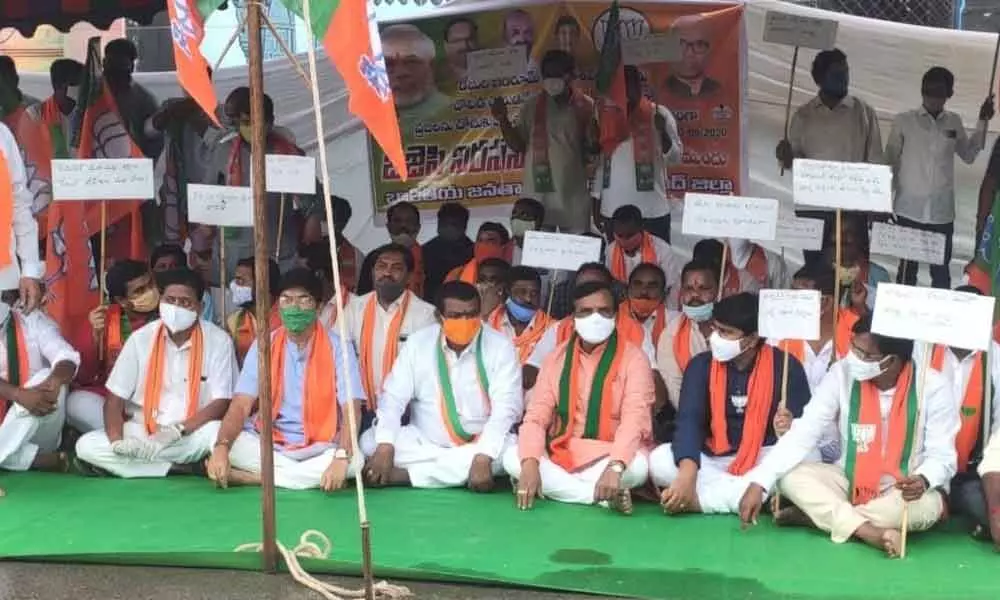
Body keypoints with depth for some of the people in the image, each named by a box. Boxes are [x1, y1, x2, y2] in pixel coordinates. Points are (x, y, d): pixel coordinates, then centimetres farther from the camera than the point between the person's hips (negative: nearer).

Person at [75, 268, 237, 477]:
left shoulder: (218, 341, -6)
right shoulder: (141, 339, -2)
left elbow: (221, 403, -8)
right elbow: (114, 400, -1)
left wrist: (176, 432, -21)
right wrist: (117, 441, -21)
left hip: (192, 434, -3)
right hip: (141, 432, 3)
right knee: (87, 446, -22)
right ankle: (187, 469, -20)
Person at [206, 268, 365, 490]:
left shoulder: (338, 347, -5)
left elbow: (351, 410, -14)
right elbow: (240, 405, -8)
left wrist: (342, 456, -33)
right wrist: (221, 446, -28)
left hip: (319, 449, -1)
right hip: (267, 444, 1)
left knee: (353, 460, -33)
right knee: (216, 442, -24)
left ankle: (253, 477, -23)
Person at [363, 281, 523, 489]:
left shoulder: (500, 346, -9)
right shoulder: (418, 343, -4)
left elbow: (506, 407, -18)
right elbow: (393, 397, -7)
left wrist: (483, 457, -32)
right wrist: (385, 446, -24)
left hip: (480, 445, -1)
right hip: (424, 444, 1)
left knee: (511, 448, -33)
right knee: (370, 441, -20)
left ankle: (407, 475, -27)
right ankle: (458, 472, -22)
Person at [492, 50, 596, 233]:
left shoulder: (585, 106, 1)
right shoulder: (532, 106, 5)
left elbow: (594, 148, 4)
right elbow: (517, 145, 9)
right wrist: (503, 121, -5)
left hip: (573, 194, -1)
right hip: (537, 192, 1)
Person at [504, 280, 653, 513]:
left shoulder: (633, 358, -7)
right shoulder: (557, 358, 5)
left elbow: (635, 419, -20)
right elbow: (536, 416, -3)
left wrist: (615, 467, -39)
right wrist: (530, 463, -23)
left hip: (608, 458, -4)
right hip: (560, 456, 4)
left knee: (637, 466, -35)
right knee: (512, 457, -23)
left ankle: (554, 485, -20)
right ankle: (604, 496, -25)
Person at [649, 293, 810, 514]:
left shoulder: (785, 366, -5)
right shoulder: (701, 365, -3)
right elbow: (689, 421, -15)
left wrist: (789, 430, -31)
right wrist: (687, 473, -32)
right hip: (713, 461, 1)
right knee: (659, 460, -25)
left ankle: (700, 497, -28)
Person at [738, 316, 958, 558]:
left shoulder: (934, 388, -16)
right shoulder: (842, 374, -11)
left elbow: (942, 457, -13)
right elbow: (802, 433, -13)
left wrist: (922, 480, -38)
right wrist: (758, 483, -24)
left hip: (906, 490, -2)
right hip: (850, 482, 2)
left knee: (927, 505, -36)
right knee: (790, 475, -20)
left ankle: (815, 514, -22)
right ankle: (867, 531, -31)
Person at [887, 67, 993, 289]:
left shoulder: (953, 122, 7)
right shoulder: (904, 121, -2)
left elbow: (969, 156, 19)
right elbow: (890, 162, 3)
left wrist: (982, 122, 11)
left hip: (942, 212, 3)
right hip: (910, 210, -2)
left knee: (941, 271, 8)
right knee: (907, 268, 3)